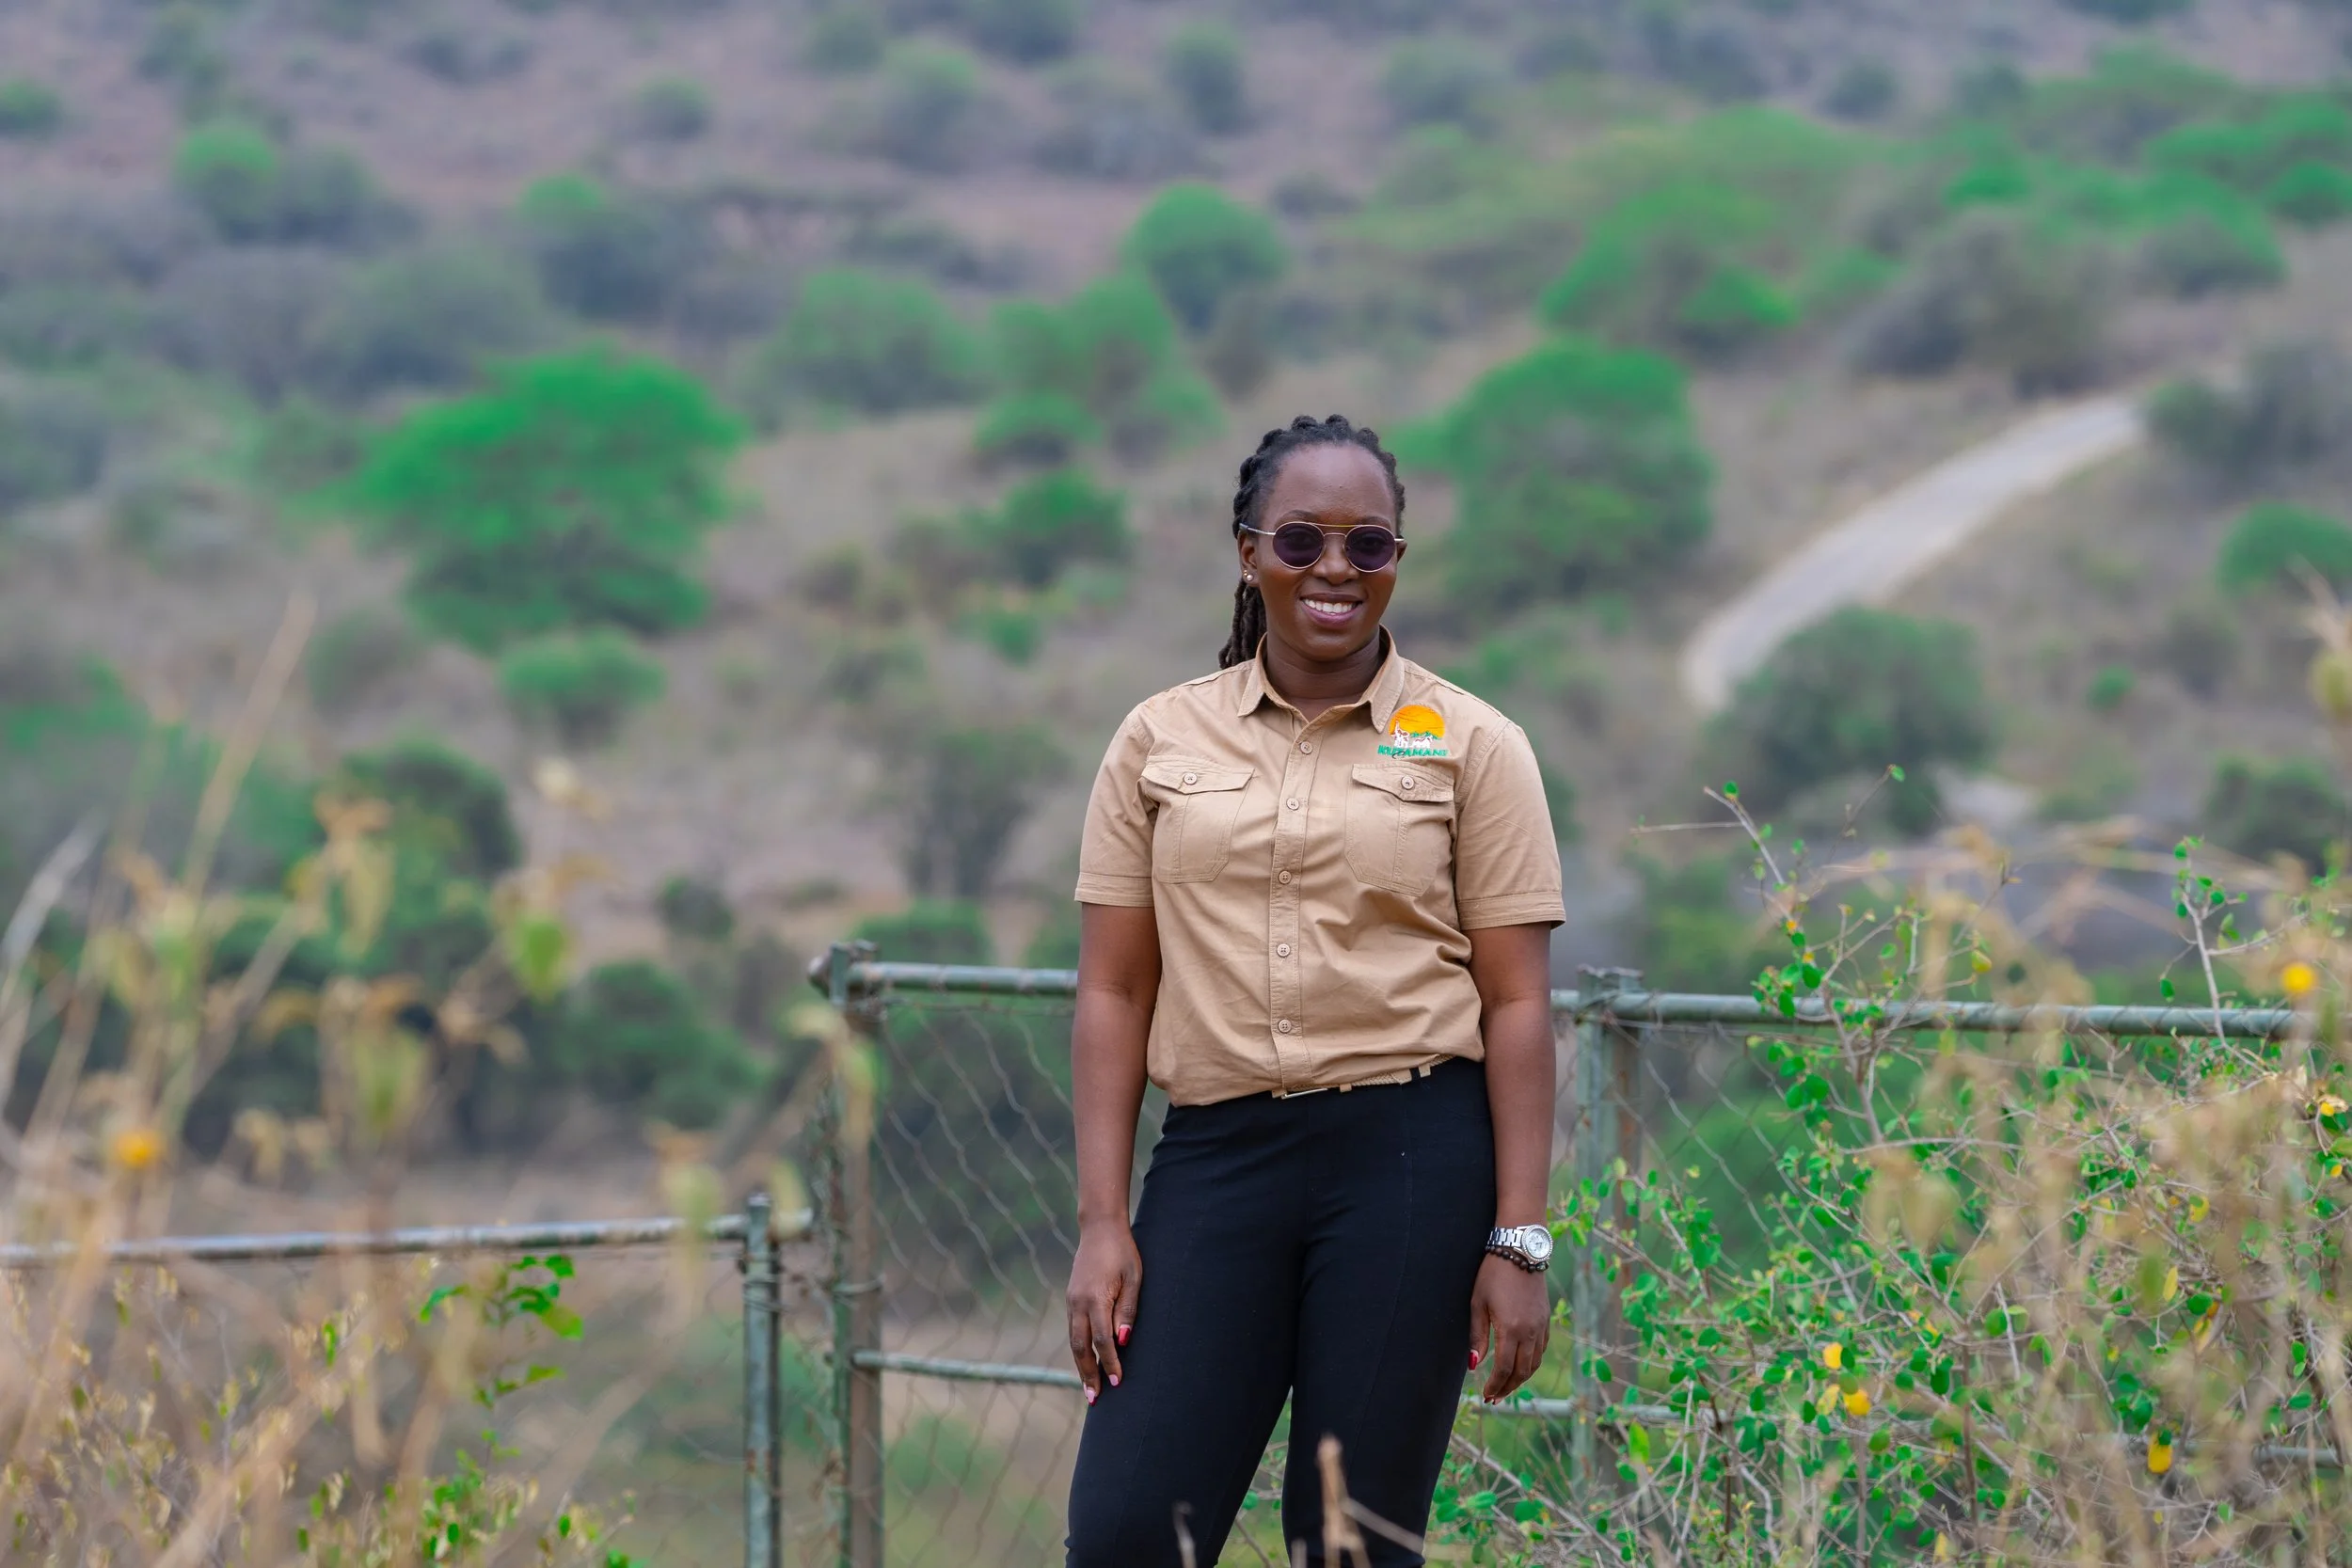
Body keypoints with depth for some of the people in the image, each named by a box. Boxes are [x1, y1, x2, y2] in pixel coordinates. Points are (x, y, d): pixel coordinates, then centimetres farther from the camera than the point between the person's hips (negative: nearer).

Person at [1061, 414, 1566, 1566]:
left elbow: (1516, 1000, 0)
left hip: (1410, 1156, -2)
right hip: (1216, 1157, 2)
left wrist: (1518, 1241, -6)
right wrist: (1101, 1221, 0)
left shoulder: (1470, 745, 2)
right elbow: (1114, 990, 7)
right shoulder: (1160, 741, 8)